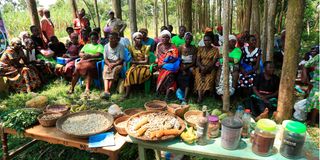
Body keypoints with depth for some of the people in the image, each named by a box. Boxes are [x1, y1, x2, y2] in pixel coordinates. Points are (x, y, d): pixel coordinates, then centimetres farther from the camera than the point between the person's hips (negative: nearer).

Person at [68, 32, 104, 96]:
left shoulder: (100, 46, 16)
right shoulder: (86, 45, 31)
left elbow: (99, 55, -3)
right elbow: (80, 53, 21)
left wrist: (90, 56, -14)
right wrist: (83, 55, -2)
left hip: (93, 61, -4)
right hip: (84, 60, 4)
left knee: (87, 67, -37)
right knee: (77, 67, -27)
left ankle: (87, 89, -42)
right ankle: (72, 88, -25)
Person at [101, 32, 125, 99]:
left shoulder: (121, 46, -6)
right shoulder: (106, 46, 4)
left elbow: (121, 59, -8)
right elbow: (105, 59, 4)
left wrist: (114, 64, -22)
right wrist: (109, 64, -17)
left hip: (117, 64, -2)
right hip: (108, 63, 3)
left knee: (114, 71, -35)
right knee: (105, 71, -29)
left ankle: (108, 90, -32)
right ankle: (106, 91, -41)